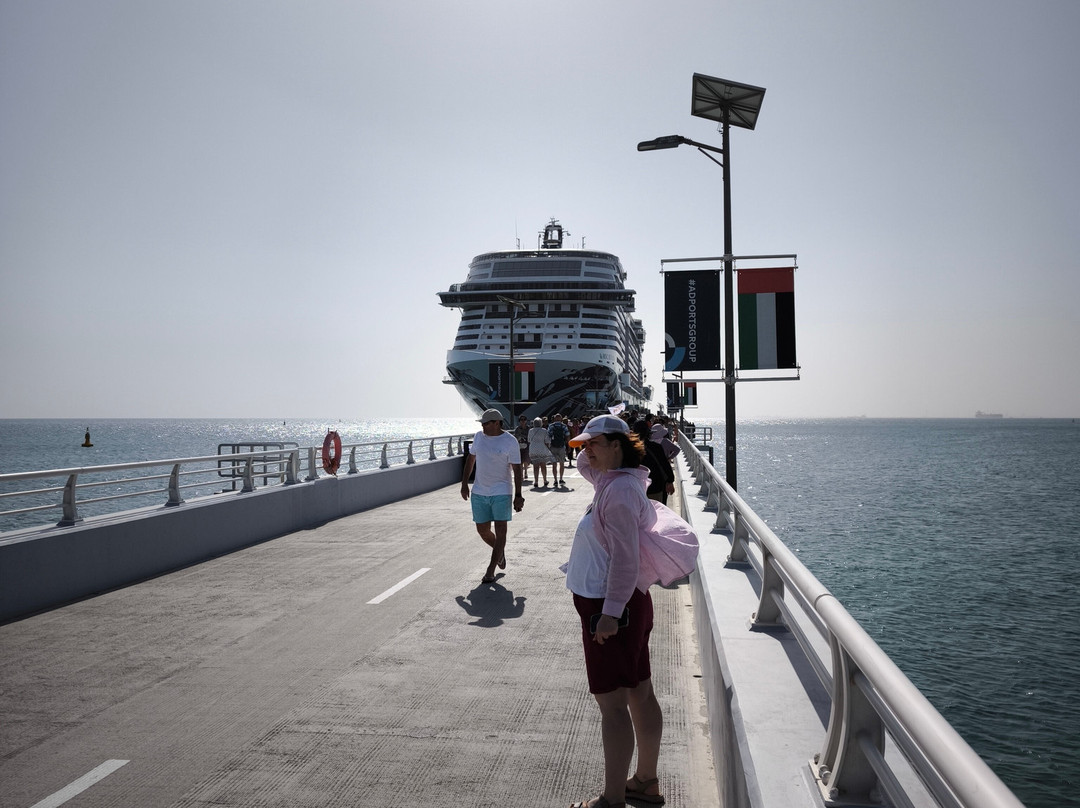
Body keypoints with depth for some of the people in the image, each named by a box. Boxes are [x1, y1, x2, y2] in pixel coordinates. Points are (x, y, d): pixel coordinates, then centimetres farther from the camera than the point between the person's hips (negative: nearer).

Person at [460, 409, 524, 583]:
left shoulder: (510, 441, -9)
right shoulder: (478, 436, 4)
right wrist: (464, 483, 10)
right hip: (479, 492, 5)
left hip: (501, 492, -5)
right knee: (482, 530, 8)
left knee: (500, 530, -6)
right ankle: (500, 552, 36)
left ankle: (491, 570, 1)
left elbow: (516, 469, -9)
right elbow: (470, 459, 15)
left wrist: (518, 495, -12)